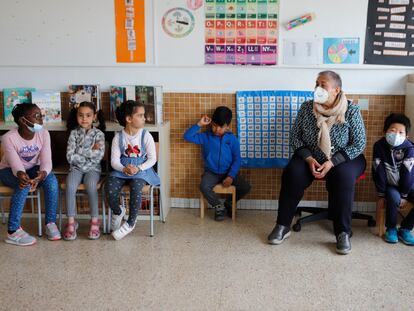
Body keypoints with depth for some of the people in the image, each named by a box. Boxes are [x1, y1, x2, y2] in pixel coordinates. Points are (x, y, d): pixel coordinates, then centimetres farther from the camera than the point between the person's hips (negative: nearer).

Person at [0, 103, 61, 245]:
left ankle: (51, 223, -16)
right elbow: (15, 164, -32)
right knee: (24, 185, -35)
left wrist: (42, 174, -45)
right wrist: (21, 174, -56)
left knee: (52, 180, -27)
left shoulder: (43, 134, -15)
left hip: (32, 169, 3)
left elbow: (46, 160, -21)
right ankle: (13, 231, -27)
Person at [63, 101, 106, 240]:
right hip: (76, 168, 1)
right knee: (70, 186, -29)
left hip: (93, 169, -1)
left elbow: (99, 156, -13)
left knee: (91, 185, -32)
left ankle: (94, 221, -20)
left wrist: (79, 151, -11)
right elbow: (70, 156, -6)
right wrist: (90, 153, -10)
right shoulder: (74, 133, 4)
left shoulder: (98, 134, 1)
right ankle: (71, 222, -20)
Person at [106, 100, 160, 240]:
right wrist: (124, 169, -24)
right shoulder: (118, 137, -1)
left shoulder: (146, 135, -4)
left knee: (135, 189, -33)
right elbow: (114, 160, -3)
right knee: (110, 188, -26)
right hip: (122, 169, 2)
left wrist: (138, 168, -20)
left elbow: (152, 158, -4)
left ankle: (131, 223, -10)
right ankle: (118, 211, 10)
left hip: (141, 169, -1)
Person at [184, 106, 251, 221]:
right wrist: (199, 124, -17)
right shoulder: (205, 137, -3)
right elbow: (187, 136, -11)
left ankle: (229, 203, 13)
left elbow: (237, 159, -5)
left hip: (228, 173, 1)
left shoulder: (232, 139, -4)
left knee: (245, 187, -17)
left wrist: (231, 176, -17)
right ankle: (219, 206, -2)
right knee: (204, 187, -31)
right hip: (211, 172, -1)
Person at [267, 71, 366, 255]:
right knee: (292, 173, -27)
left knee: (343, 177, -34)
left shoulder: (351, 111, -11)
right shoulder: (307, 108, -4)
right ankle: (283, 226, -15)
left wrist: (332, 162, -22)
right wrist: (309, 159, -17)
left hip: (343, 159, -2)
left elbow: (359, 144, -11)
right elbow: (294, 137, 0)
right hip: (310, 158, 2)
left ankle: (343, 233, -23)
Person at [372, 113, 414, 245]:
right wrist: (381, 195, -12)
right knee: (394, 198, -31)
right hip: (389, 185, -2)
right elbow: (378, 172, -12)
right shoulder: (379, 146, -14)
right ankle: (391, 228, -8)